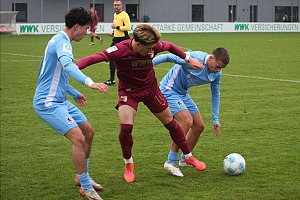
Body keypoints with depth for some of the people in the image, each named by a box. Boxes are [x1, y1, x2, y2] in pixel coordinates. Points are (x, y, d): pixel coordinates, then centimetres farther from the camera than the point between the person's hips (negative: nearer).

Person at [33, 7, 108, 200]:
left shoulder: (60, 41, 15)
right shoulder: (62, 42, -17)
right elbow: (68, 65, -40)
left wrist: (75, 93, 38)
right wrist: (90, 82, -53)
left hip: (60, 100, 11)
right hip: (48, 103, -11)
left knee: (88, 131, 16)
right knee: (78, 138, -19)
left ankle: (82, 176, 30)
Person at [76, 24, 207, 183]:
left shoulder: (153, 47, -19)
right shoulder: (120, 50, -31)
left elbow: (169, 46, 3)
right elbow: (94, 58, -38)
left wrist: (188, 59, 12)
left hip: (151, 89, 3)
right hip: (128, 92, -3)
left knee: (170, 123, 10)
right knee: (125, 128, -21)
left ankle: (188, 157, 31)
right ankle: (128, 164, 5)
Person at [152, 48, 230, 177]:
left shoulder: (217, 74, -5)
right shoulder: (194, 58, -29)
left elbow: (215, 94, 10)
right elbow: (167, 57, -27)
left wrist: (215, 120, 11)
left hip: (183, 93, 8)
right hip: (169, 90, -8)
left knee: (199, 126, 7)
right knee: (187, 121, -24)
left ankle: (184, 159, 26)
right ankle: (171, 162, -15)